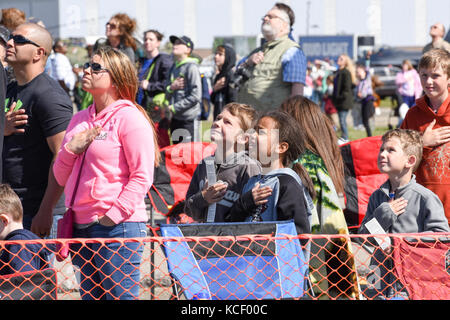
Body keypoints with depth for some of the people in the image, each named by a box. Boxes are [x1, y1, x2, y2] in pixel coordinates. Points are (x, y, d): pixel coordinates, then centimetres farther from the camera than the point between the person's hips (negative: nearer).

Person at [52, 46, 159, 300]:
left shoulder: (129, 117, -6)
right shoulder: (80, 120, 15)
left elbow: (142, 176, -11)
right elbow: (62, 178, 17)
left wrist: (113, 215, -16)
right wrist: (70, 150, -2)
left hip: (119, 226, -7)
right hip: (82, 227, 8)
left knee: (119, 295, -6)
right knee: (90, 295, 11)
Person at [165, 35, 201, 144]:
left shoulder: (191, 67, -10)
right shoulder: (174, 67, 14)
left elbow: (196, 96, -16)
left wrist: (174, 107, -12)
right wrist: (171, 88, -5)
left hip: (188, 120, -8)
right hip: (176, 119, 8)